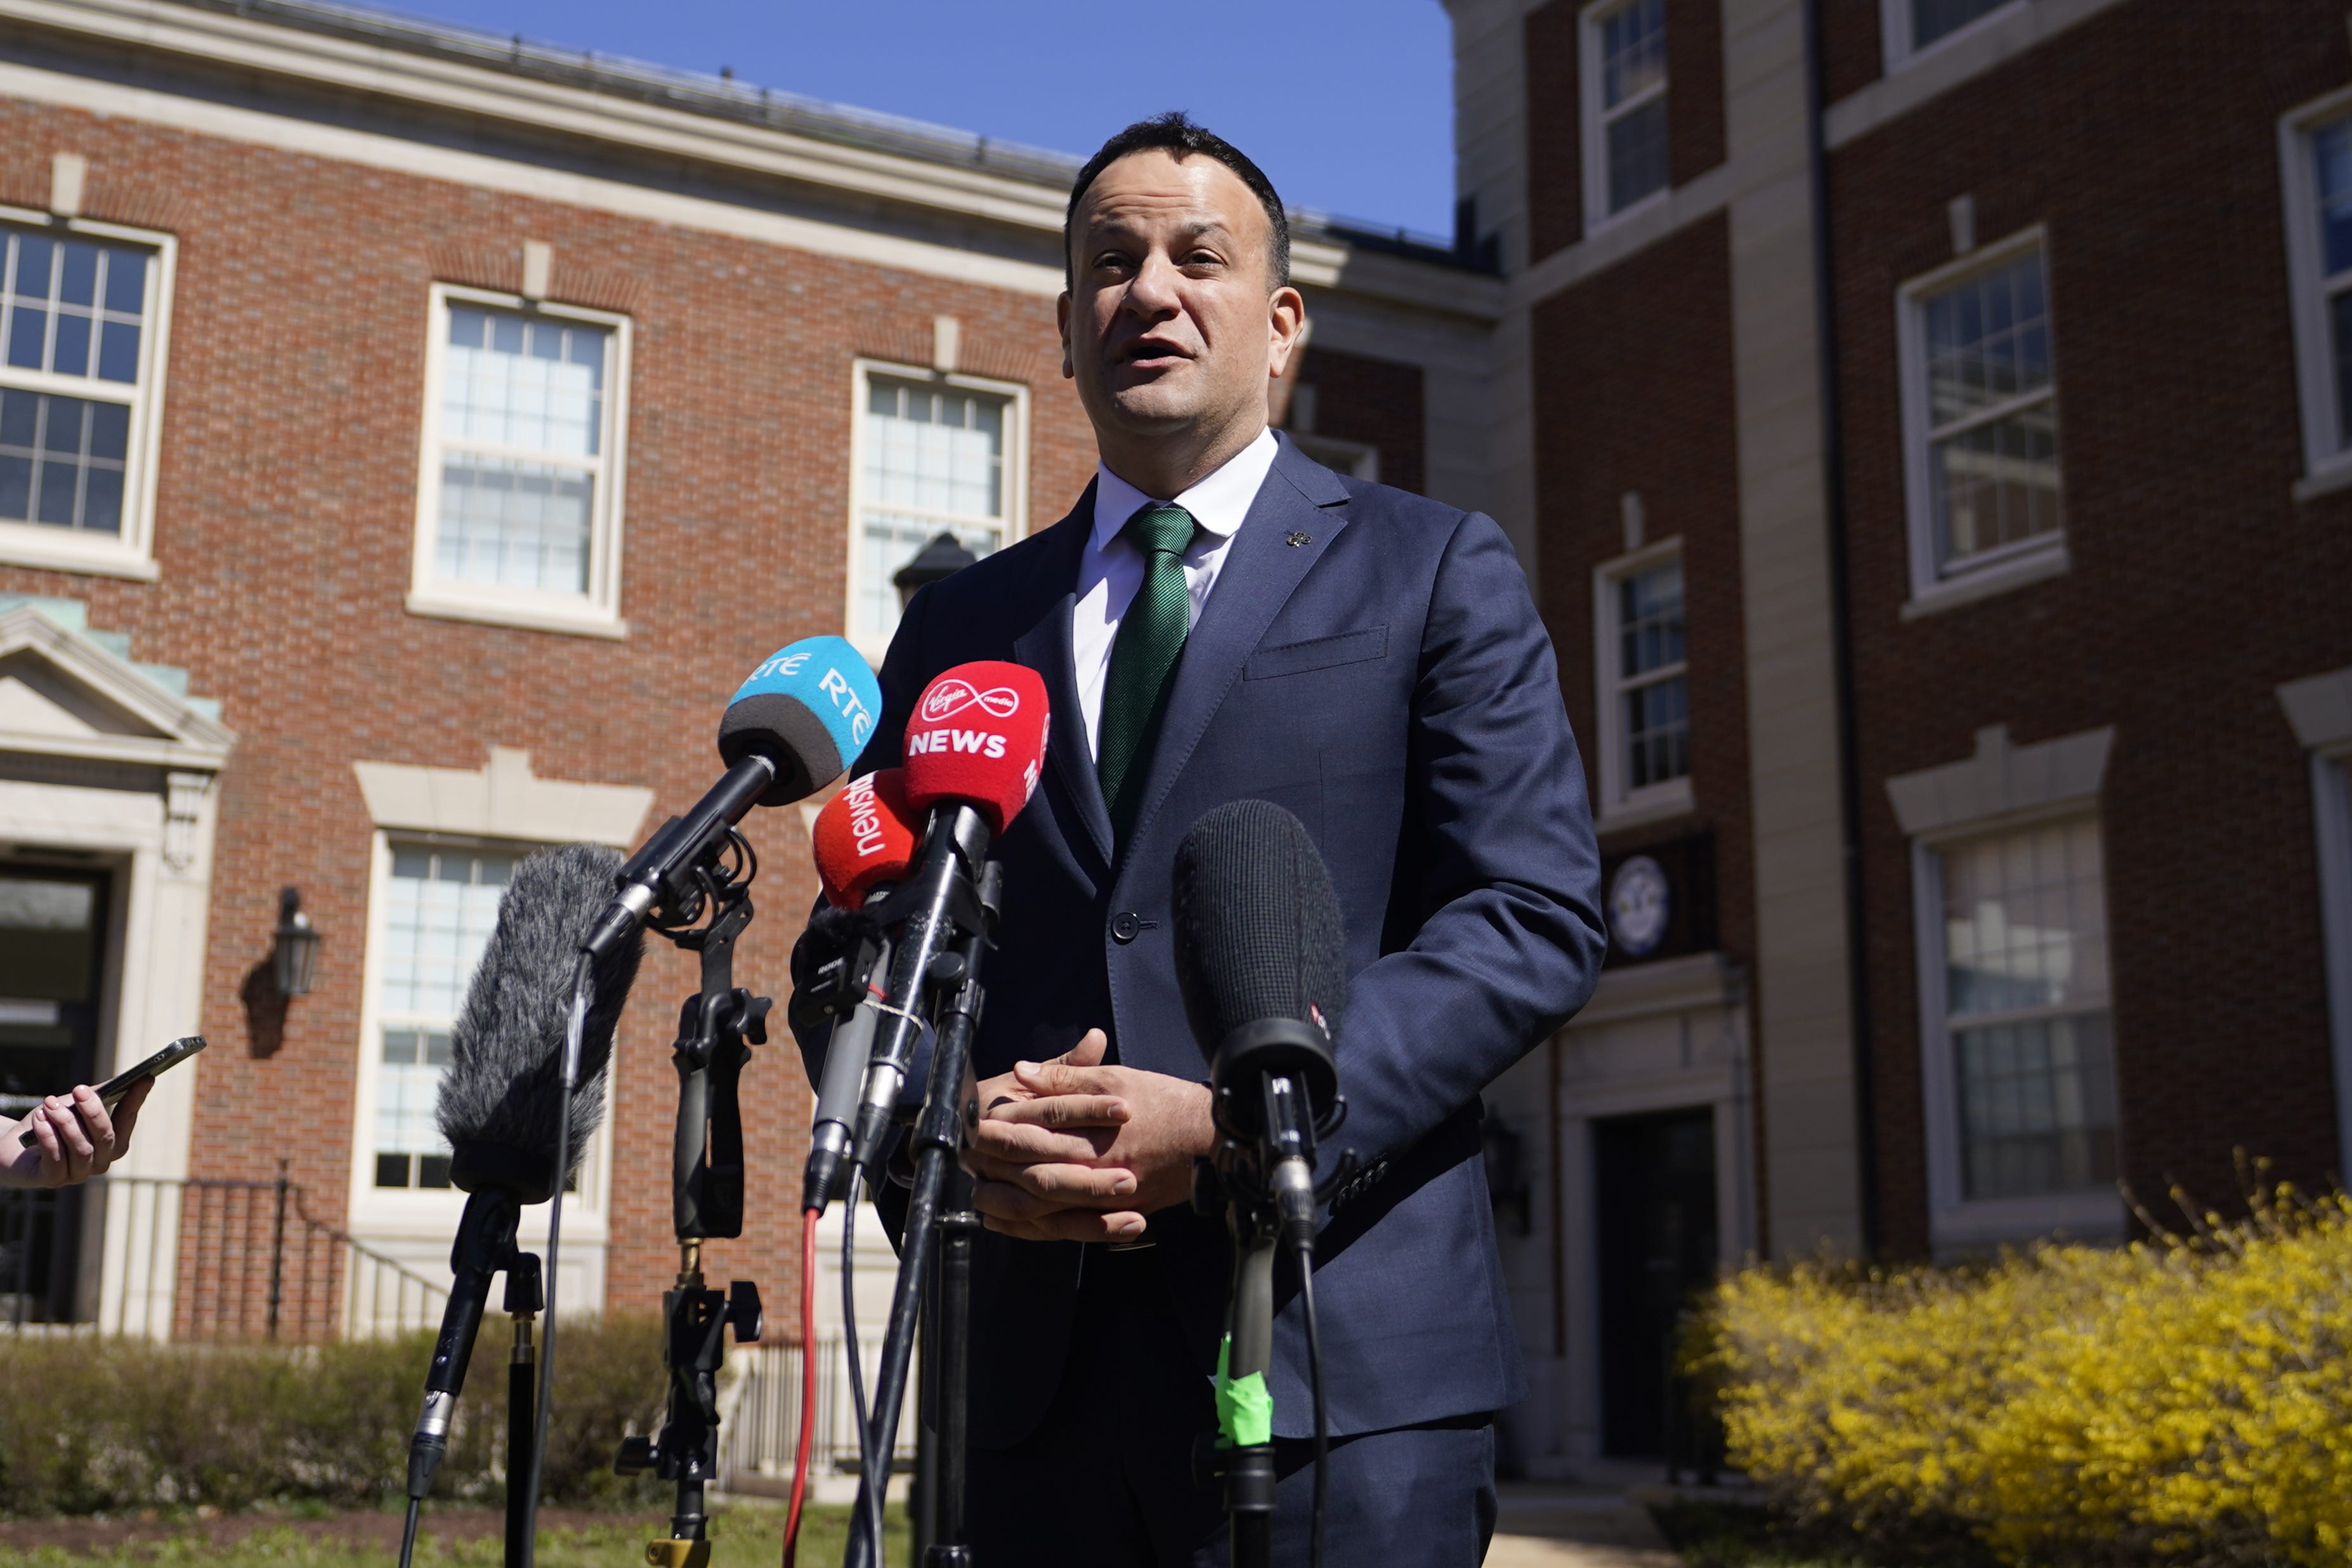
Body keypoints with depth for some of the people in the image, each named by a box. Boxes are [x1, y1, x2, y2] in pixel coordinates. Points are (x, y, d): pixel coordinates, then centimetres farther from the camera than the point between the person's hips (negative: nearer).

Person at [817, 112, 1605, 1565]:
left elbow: (1539, 917, -3)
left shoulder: (1436, 570, 7)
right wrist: (954, 1132, -7)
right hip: (1040, 1358, 3)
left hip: (1345, 1354, -3)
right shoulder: (963, 622, 16)